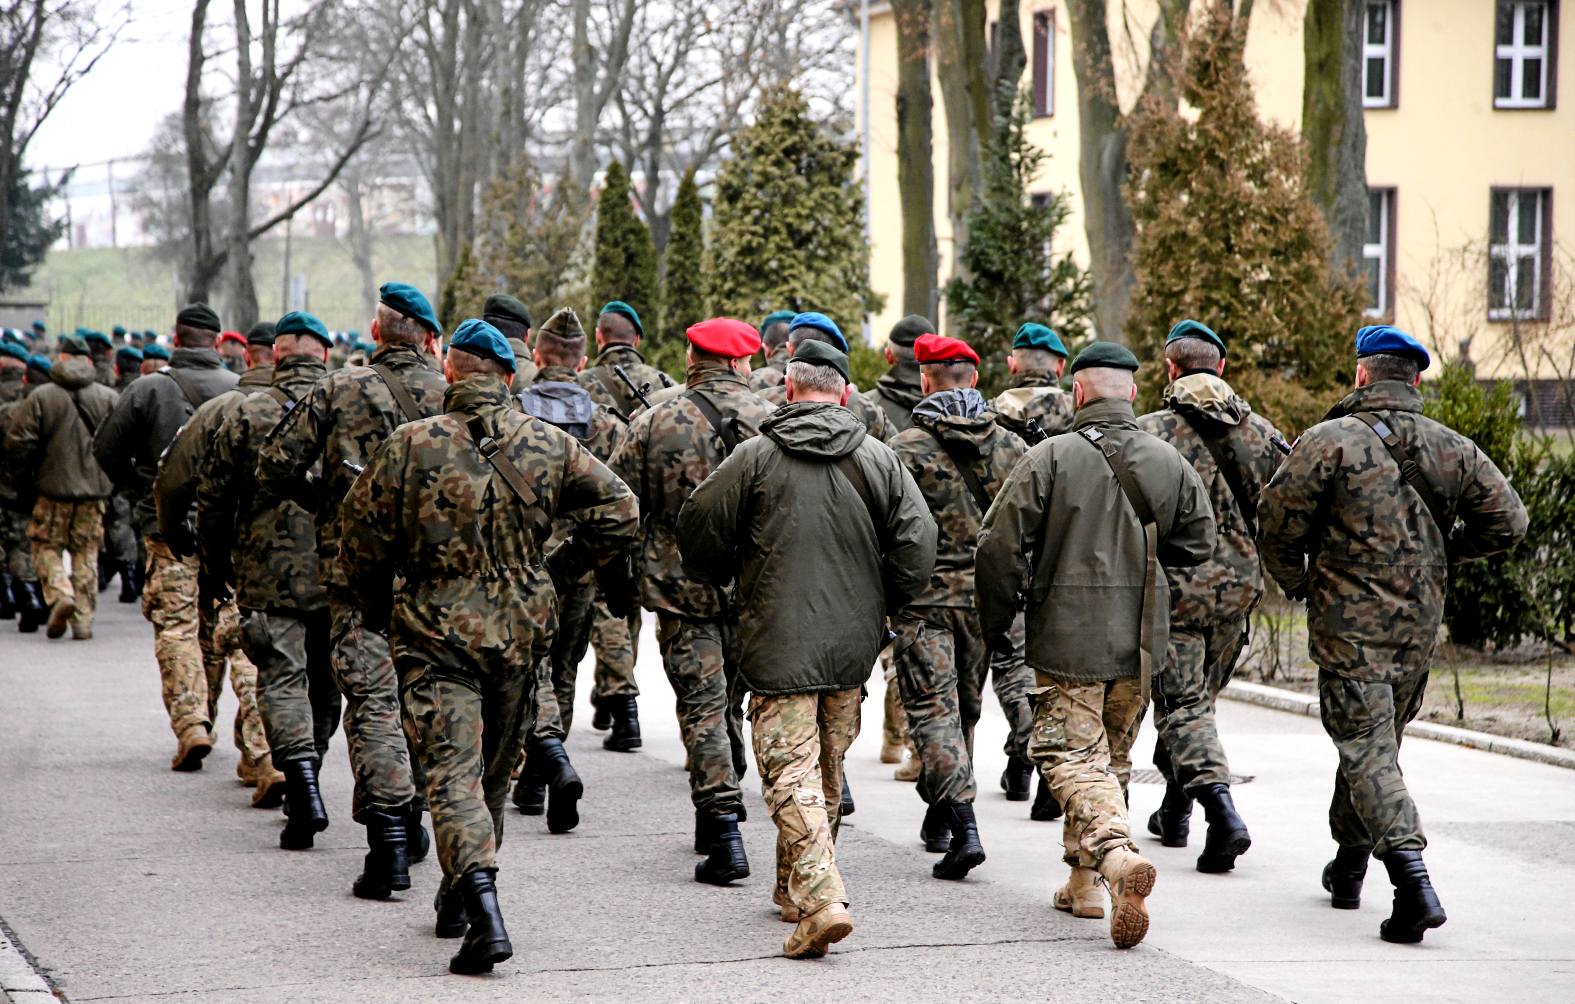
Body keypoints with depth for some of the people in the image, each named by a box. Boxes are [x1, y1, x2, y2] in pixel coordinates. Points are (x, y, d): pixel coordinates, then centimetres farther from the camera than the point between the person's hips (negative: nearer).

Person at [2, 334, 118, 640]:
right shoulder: (108, 398, 0)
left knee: (47, 546, 10)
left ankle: (60, 594, -16)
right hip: (94, 488, 2)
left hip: (53, 487, -2)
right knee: (86, 551, 10)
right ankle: (82, 618, 6)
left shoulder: (40, 398, -5)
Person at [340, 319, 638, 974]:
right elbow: (619, 512, 3)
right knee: (493, 770, 19)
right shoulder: (548, 446, 0)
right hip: (520, 629, 3)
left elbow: (363, 546, -5)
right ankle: (458, 897, 34)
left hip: (436, 632, -3)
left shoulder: (410, 446, -8)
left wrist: (376, 613, 13)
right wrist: (560, 571, 14)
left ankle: (484, 914, -25)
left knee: (454, 772, -7)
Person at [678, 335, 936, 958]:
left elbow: (700, 528, -1)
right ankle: (794, 889, 31)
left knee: (792, 771, -7)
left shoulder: (756, 457, -5)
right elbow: (917, 542, 0)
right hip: (853, 644, 4)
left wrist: (718, 580, 19)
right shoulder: (878, 459, 3)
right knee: (828, 769, 18)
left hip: (780, 641, -4)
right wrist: (884, 606, 15)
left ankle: (820, 901, -22)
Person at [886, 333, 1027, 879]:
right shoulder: (1011, 447, 4)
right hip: (985, 595, 5)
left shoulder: (904, 449, -9)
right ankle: (940, 818, 30)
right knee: (965, 707, 18)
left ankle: (962, 825, -19)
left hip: (923, 596, -4)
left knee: (933, 709, -4)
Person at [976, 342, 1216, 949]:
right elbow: (1198, 542, 11)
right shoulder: (1168, 463, 2)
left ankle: (1116, 853, -30)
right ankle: (1083, 883, 24)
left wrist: (996, 622, 3)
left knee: (1072, 754, -5)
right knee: (1112, 756, 18)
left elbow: (1001, 545, -10)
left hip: (1067, 637, -5)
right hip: (1140, 644, 5)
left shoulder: (1049, 458, -10)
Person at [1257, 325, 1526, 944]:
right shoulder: (1452, 450, 4)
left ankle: (1412, 880, -24)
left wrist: (1295, 584, 9)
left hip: (1349, 627, -5)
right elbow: (1507, 521, 5)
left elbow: (1278, 523, -10)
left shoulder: (1329, 442, -10)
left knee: (1367, 751, -7)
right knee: (1378, 739, 22)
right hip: (1420, 626, 5)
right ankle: (1348, 868, 34)